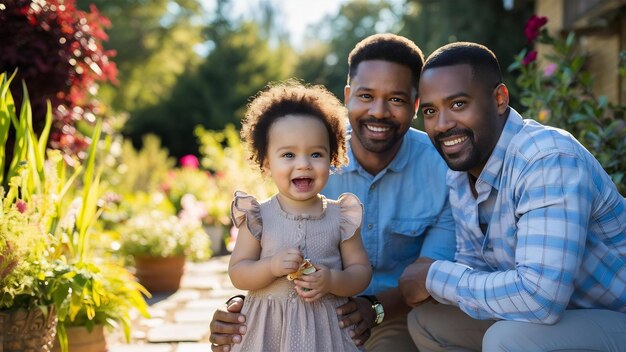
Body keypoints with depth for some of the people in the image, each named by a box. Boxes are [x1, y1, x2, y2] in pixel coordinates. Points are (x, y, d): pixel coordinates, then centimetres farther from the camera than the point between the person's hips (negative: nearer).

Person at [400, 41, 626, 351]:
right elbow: (474, 264, 9)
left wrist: (435, 278, -21)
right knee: (425, 321, 3)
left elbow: (540, 295, -36)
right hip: (556, 315, 8)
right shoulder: (459, 172, 1)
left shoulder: (549, 159, -28)